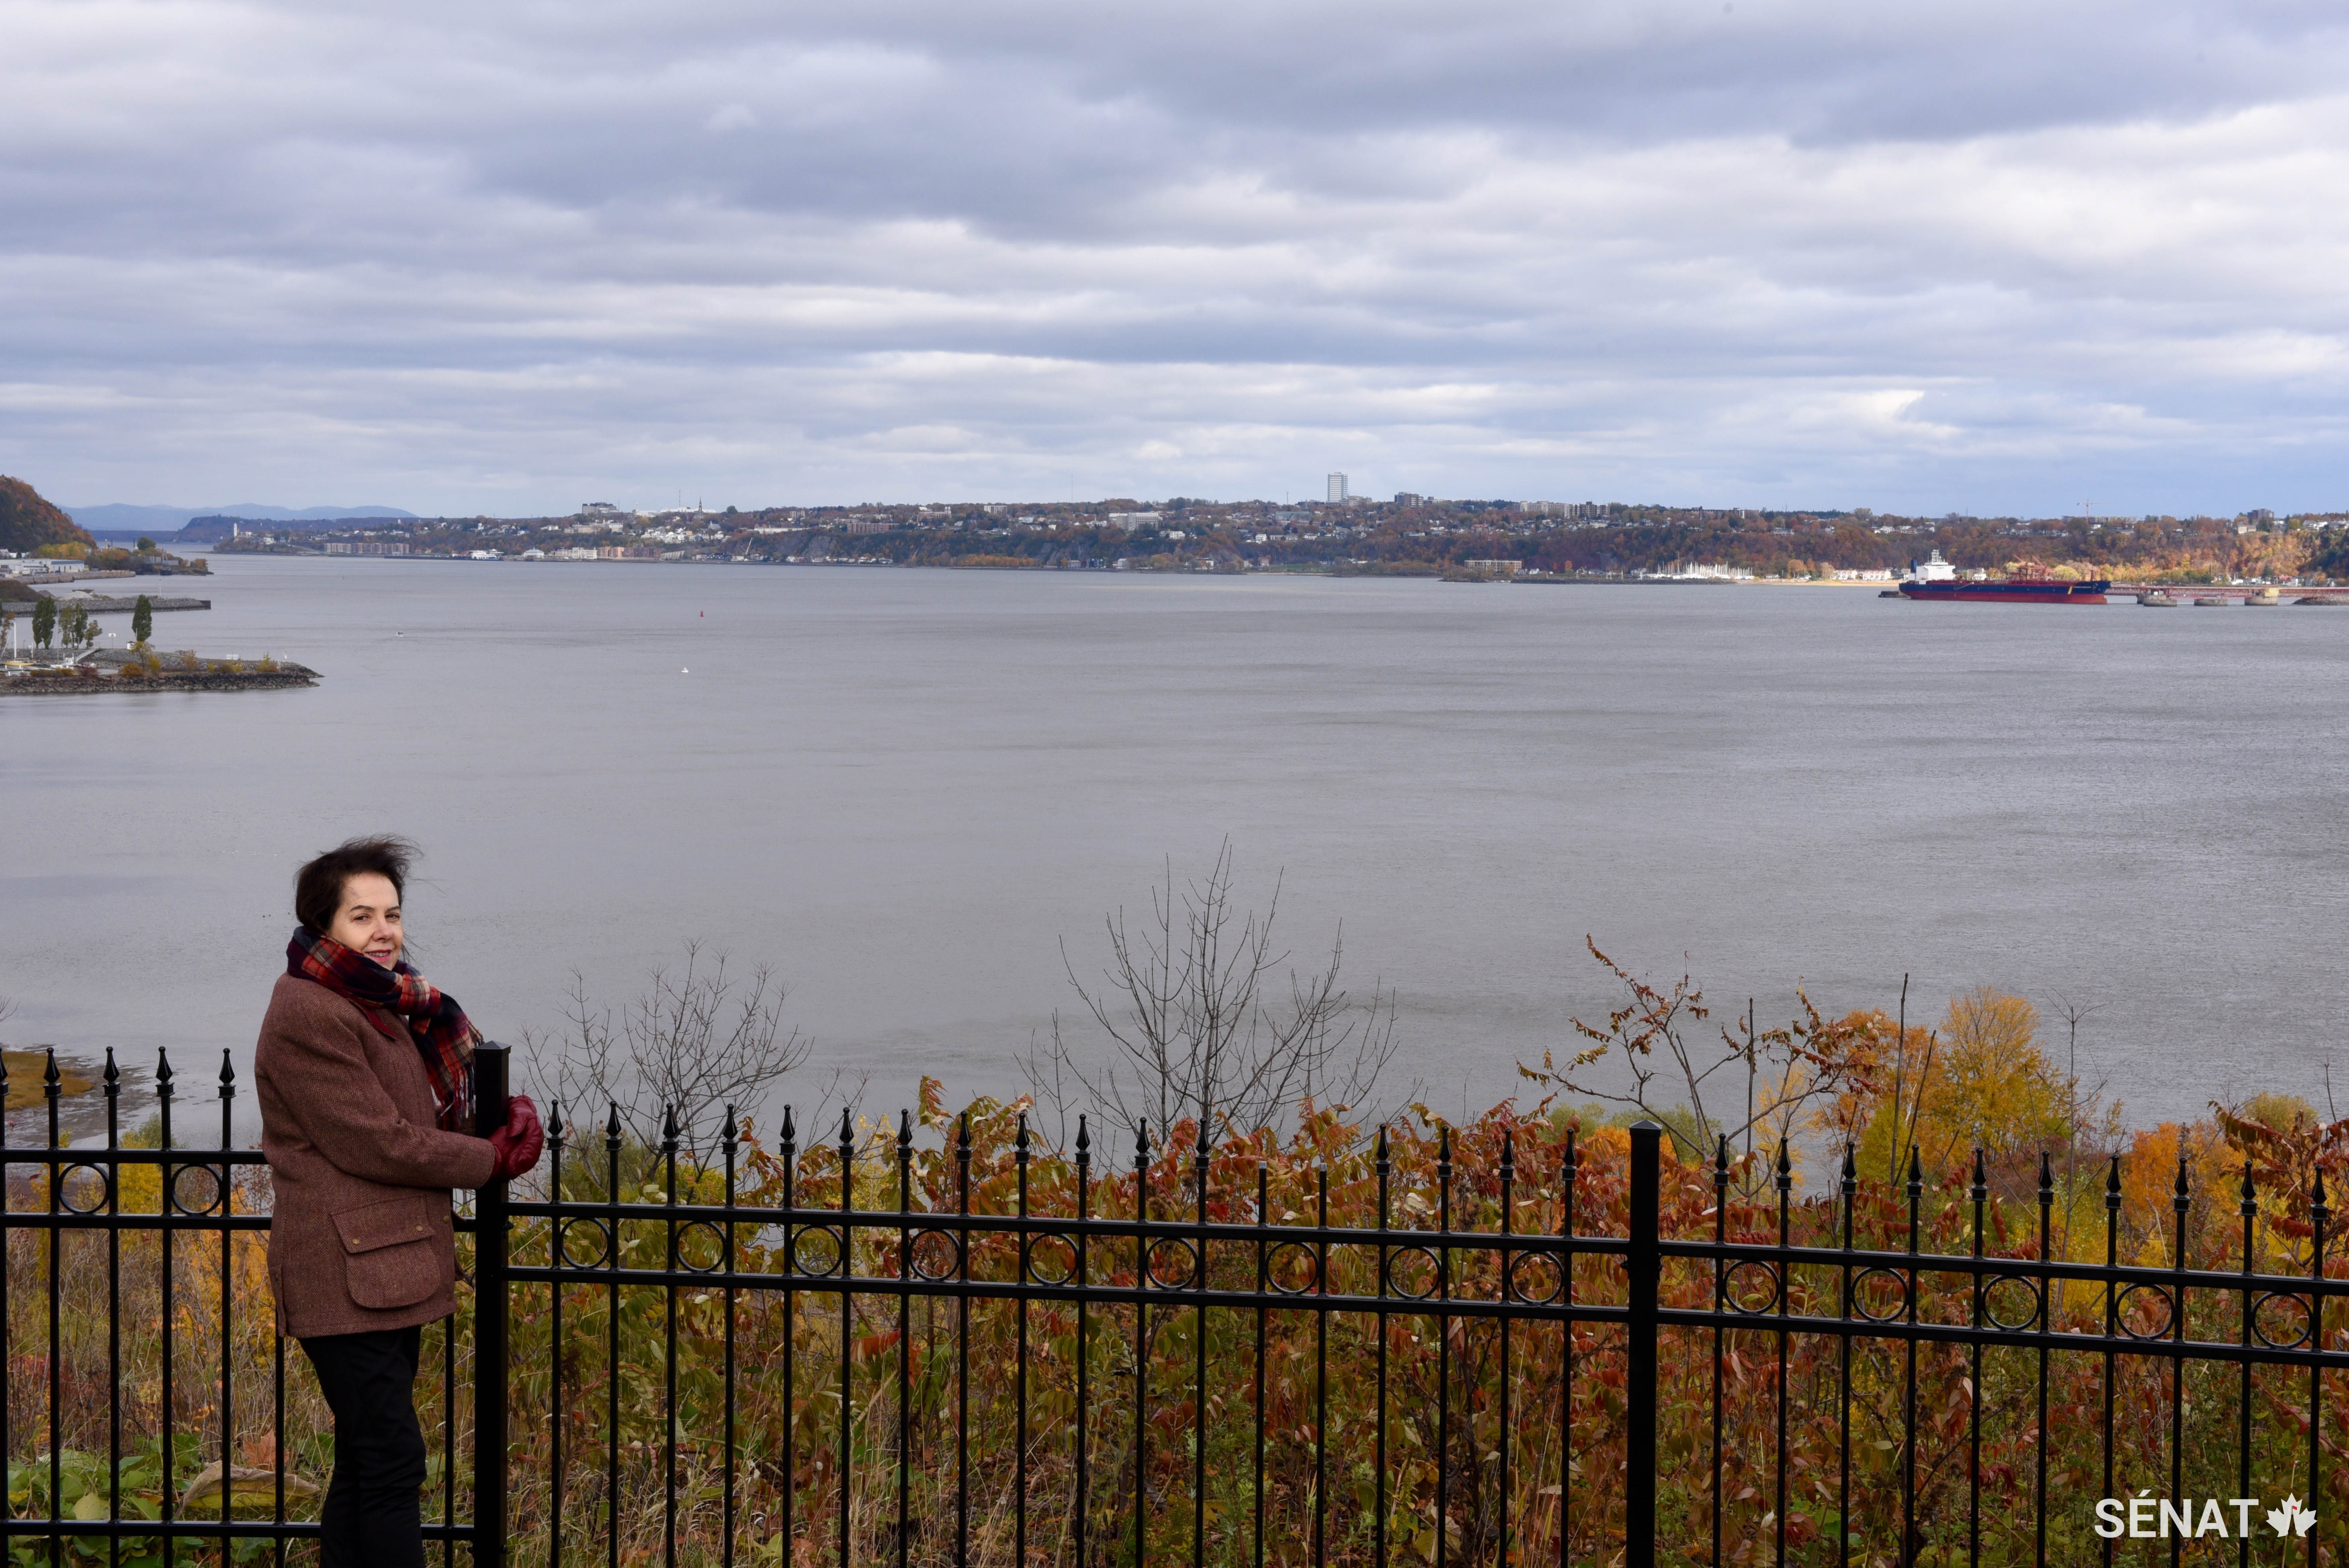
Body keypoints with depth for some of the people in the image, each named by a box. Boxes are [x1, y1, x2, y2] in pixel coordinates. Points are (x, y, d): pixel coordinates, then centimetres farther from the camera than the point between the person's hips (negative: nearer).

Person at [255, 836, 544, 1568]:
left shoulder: (380, 1006, 18)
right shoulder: (309, 1015, -15)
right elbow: (377, 1143, -17)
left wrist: (512, 1117, 1)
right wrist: (495, 1157, -8)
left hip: (389, 1272, 10)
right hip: (347, 1274, -10)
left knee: (366, 1464, 14)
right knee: (392, 1464, -10)